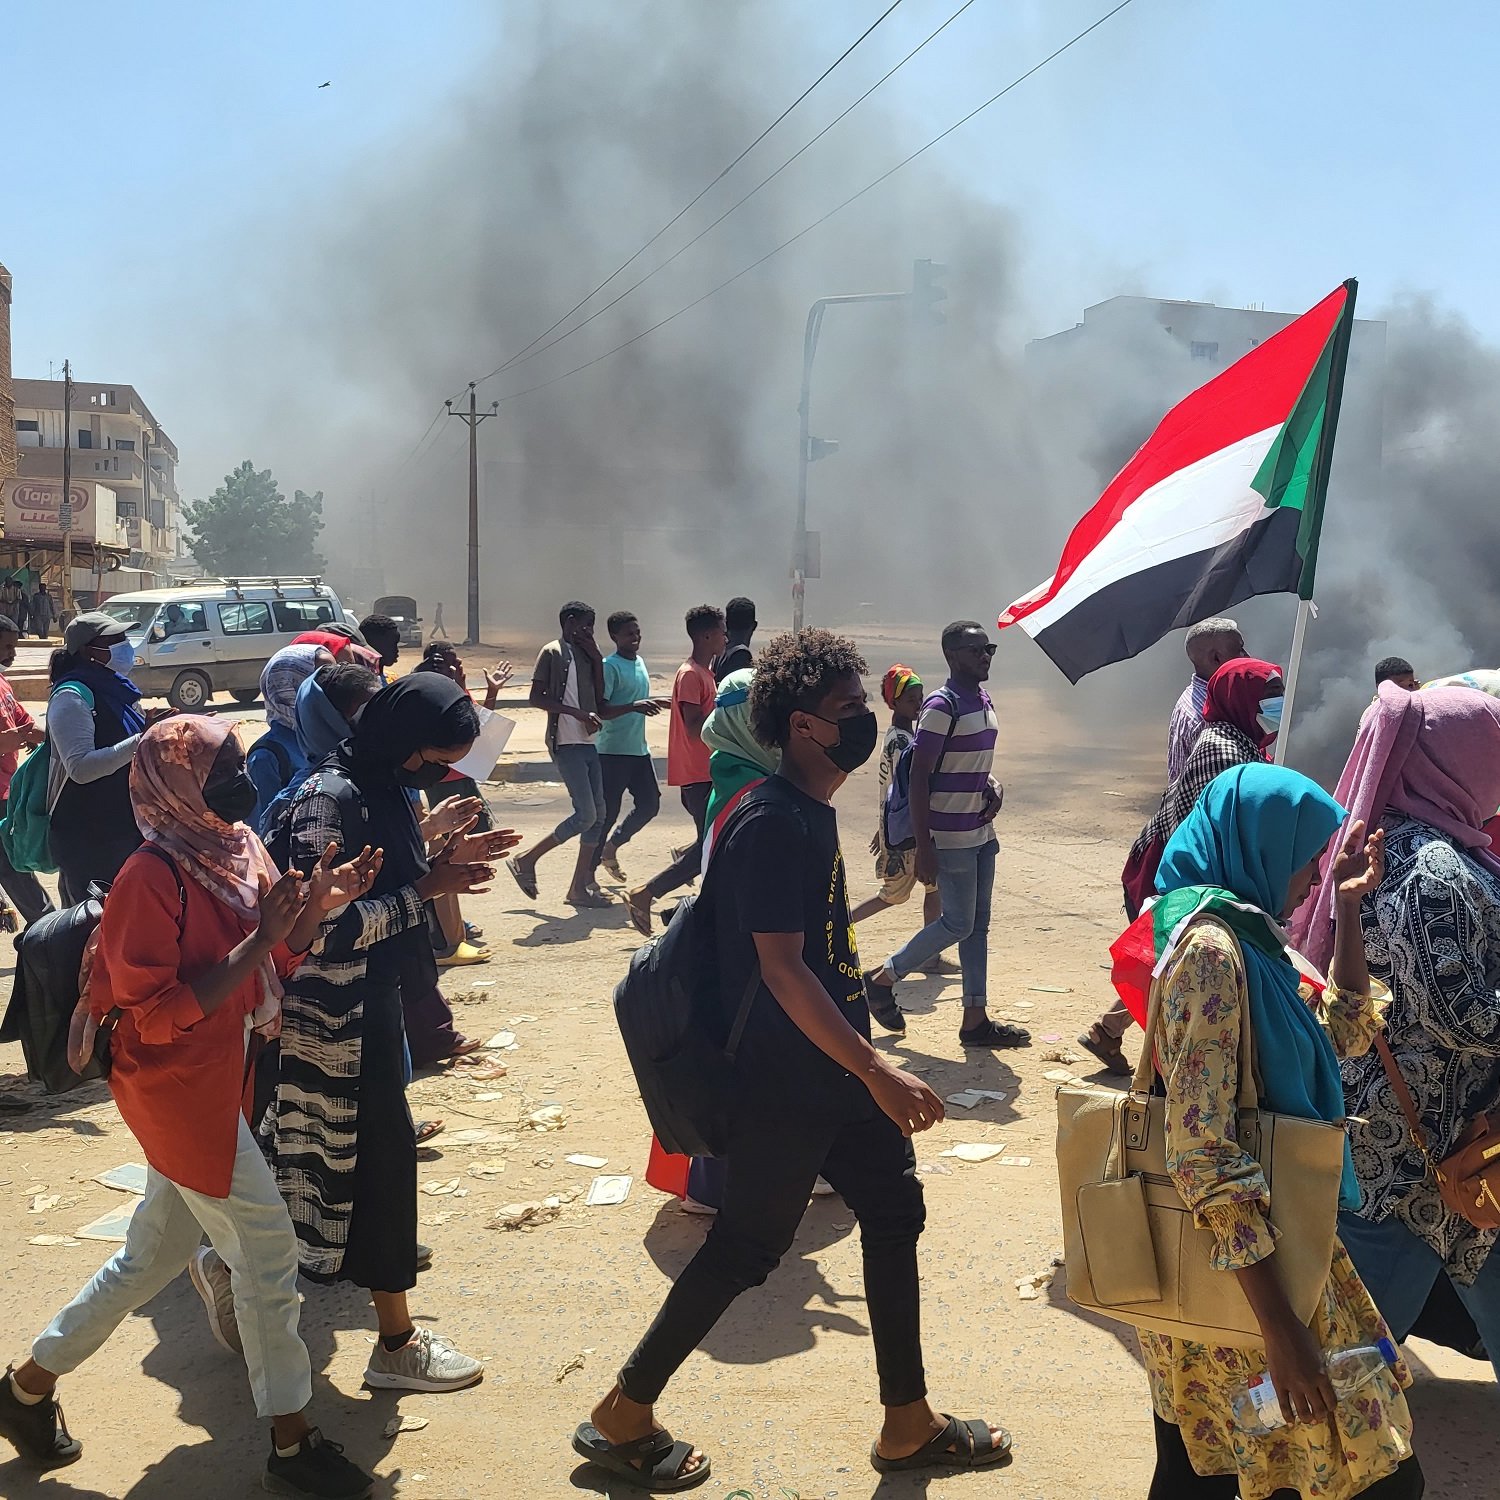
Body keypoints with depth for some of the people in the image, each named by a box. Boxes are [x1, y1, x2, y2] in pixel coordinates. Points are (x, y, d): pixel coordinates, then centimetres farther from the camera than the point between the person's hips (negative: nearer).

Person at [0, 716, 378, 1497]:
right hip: (177, 1088, -9)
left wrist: (321, 901, -10)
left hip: (218, 1080, 9)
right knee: (267, 1245, -2)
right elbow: (158, 1014, -22)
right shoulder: (154, 877, -22)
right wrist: (258, 942, -27)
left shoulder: (235, 851, 3)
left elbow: (274, 966, 7)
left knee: (155, 1255, 20)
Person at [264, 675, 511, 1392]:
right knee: (383, 1156, -1)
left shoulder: (382, 787, 6)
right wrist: (425, 889, -23)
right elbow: (325, 930, -26)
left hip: (370, 1001, 10)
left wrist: (440, 861, -2)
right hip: (337, 1017, -10)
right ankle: (396, 1342, 13)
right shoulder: (332, 797, -22)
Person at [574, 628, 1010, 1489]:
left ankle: (910, 1427, 28)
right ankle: (624, 1417, 20)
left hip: (837, 1071, 9)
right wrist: (879, 1073, -27)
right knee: (745, 1249, 2)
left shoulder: (814, 810, 7)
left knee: (895, 1213, 13)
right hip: (785, 1084, -9)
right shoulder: (772, 824, -22)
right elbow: (781, 968, -27)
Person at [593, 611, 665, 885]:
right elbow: (600, 710, -21)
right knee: (608, 811, -3)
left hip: (639, 748, 8)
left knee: (649, 803, 8)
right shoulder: (610, 666, -13)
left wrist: (650, 704, 12)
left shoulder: (639, 662, 13)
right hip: (613, 751, -8)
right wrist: (633, 706, -31)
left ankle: (612, 846, 27)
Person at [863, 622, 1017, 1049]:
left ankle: (976, 1018, 16)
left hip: (981, 833, 9)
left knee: (978, 924, 9)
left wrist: (994, 788, -1)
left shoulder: (984, 702, 11)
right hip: (950, 837, -8)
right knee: (958, 924, -4)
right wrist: (924, 848, -20)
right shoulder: (942, 706, -15)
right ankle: (882, 979, 13)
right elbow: (919, 778, -17)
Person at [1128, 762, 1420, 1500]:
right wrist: (1280, 1326, -24)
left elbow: (1345, 1034, 22)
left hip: (1269, 1236, 9)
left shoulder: (1243, 936, 8)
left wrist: (1346, 910, 13)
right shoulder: (1210, 947, -22)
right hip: (1238, 1261, -9)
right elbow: (1200, 1153, -25)